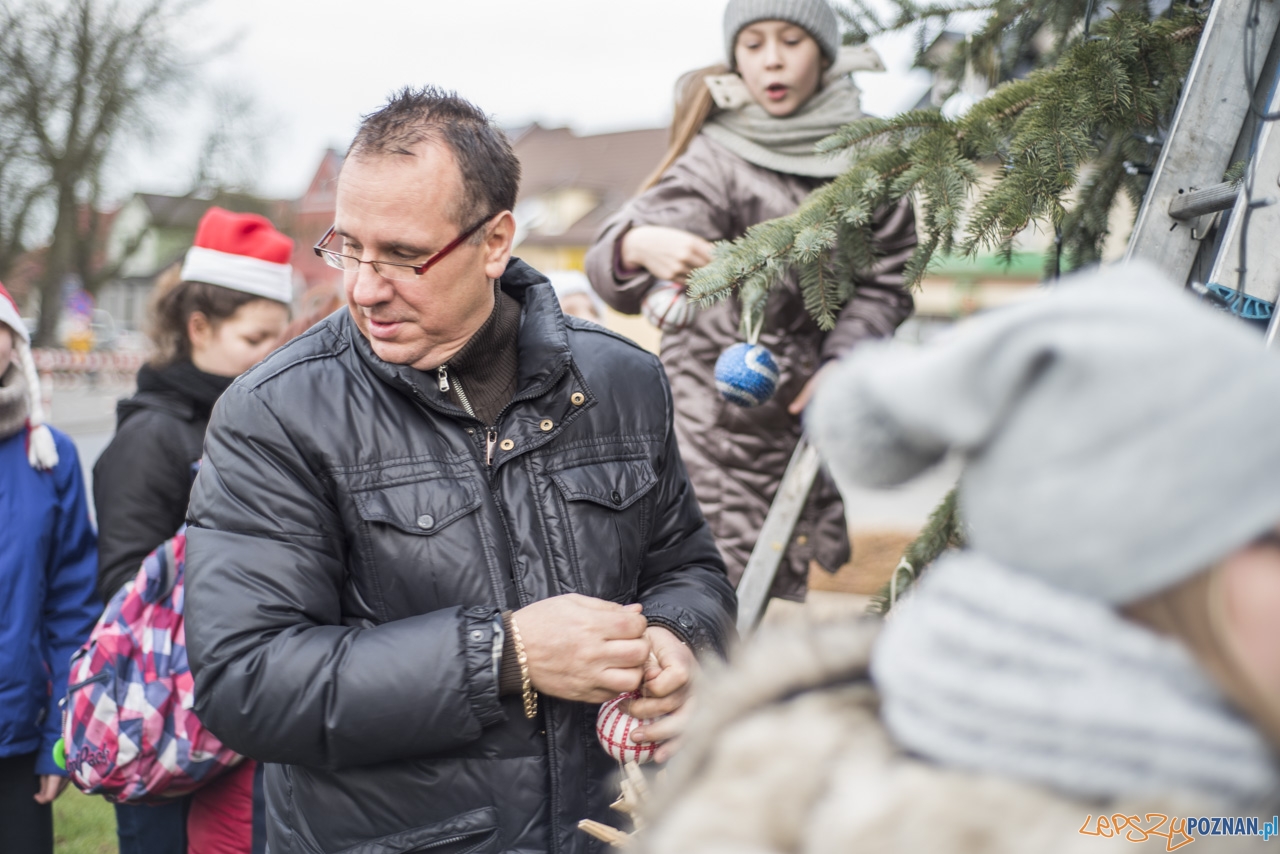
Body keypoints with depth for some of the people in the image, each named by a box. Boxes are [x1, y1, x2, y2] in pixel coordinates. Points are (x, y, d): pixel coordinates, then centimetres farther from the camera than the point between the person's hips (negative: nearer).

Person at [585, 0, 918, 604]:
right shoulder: (715, 160, -13)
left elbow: (885, 279, 6)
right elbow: (612, 267, -26)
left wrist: (842, 363, -9)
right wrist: (638, 248, -50)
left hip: (808, 396, 4)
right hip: (719, 401, -4)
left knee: (785, 587, 11)